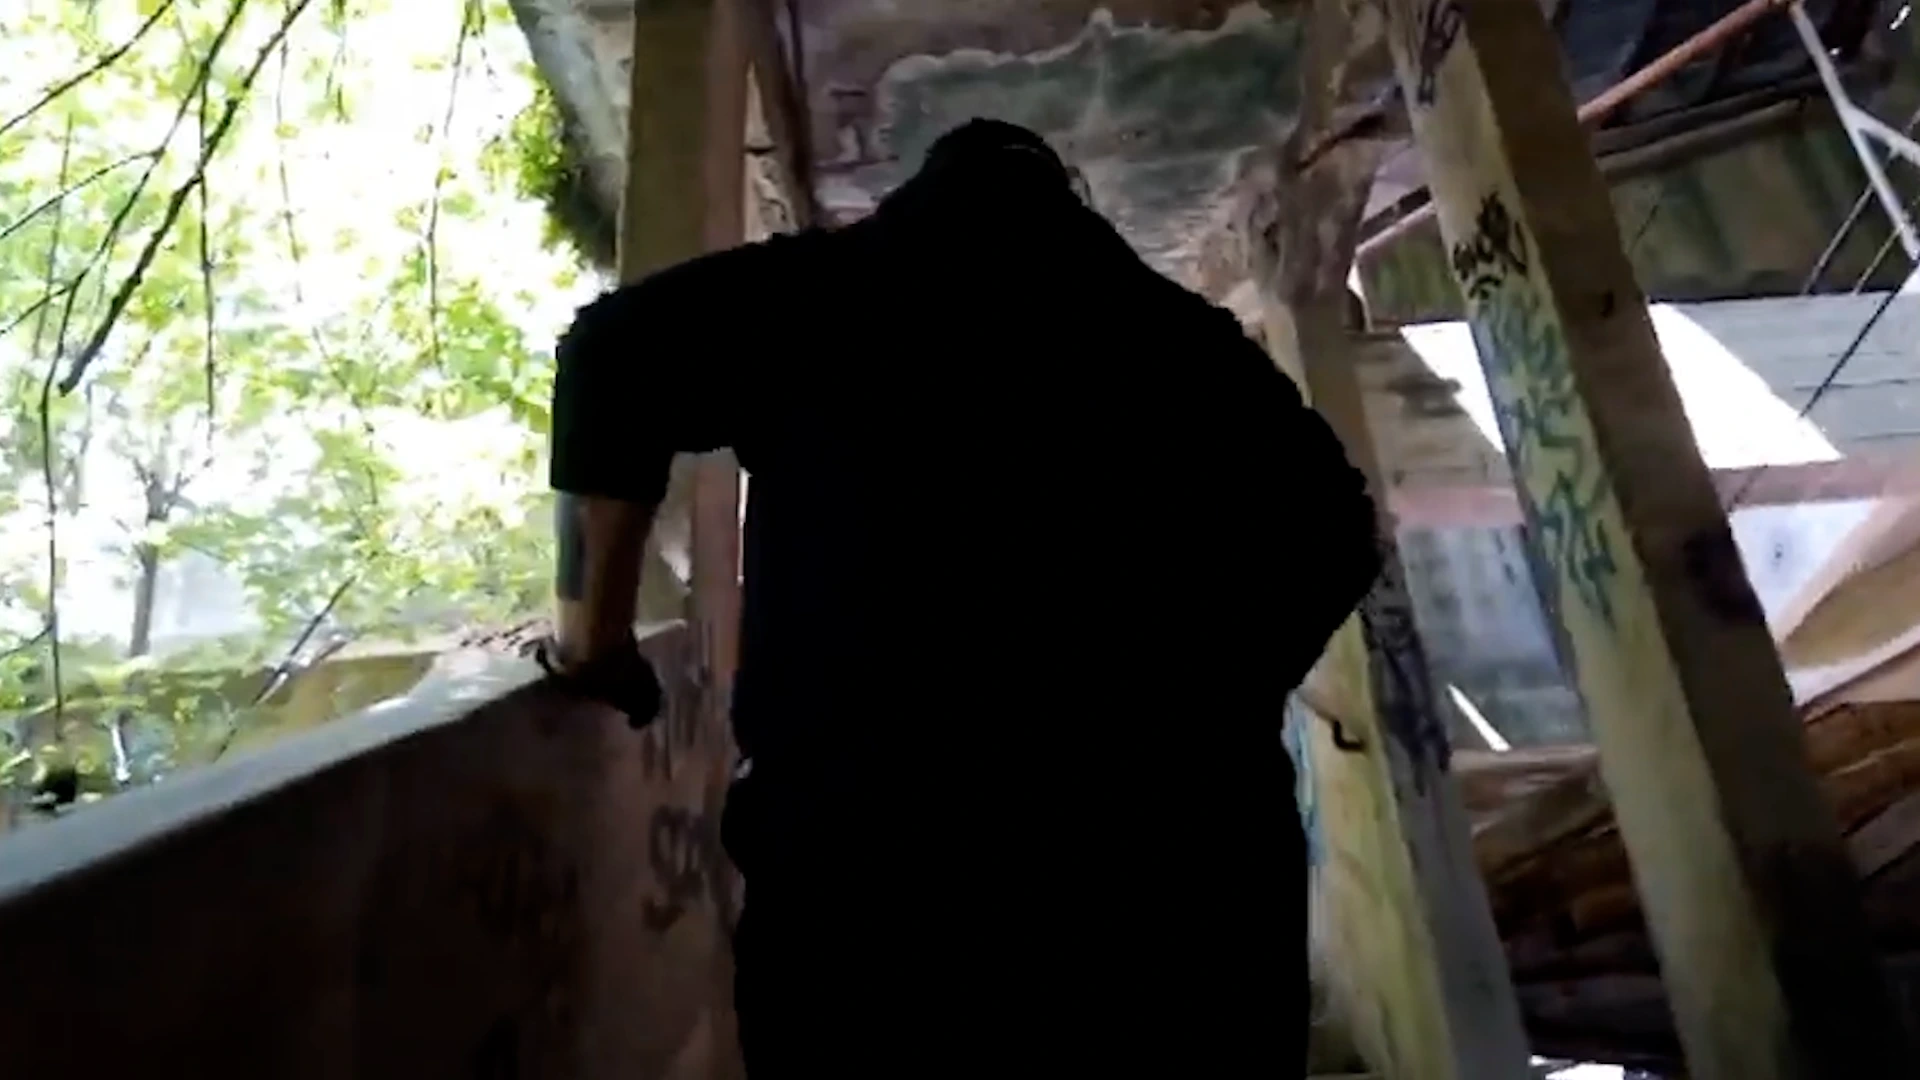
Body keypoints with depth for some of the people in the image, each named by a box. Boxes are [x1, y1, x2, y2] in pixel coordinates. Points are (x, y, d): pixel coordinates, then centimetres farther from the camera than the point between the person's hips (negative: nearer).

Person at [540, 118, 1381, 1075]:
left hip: (862, 834, -1)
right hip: (1177, 846, 3)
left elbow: (617, 346, 1)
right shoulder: (1175, 326, 17)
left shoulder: (828, 287, 11)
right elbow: (1329, 524, 14)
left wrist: (595, 627, 9)